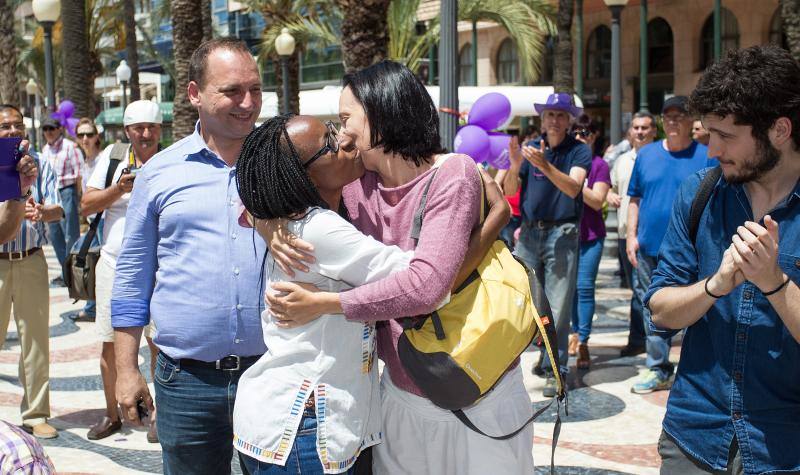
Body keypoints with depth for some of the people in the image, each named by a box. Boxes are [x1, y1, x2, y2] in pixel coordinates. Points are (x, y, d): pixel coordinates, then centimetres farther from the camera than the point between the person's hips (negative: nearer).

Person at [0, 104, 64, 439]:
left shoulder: (40, 164, 7)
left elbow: (57, 209, -3)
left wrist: (42, 212, -25)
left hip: (31, 261, 1)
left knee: (36, 339, 4)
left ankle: (35, 414, 14)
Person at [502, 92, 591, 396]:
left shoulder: (579, 151, 0)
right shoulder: (530, 148, 11)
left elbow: (573, 188, -16)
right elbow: (509, 191, 5)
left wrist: (545, 166, -30)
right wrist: (514, 166, -15)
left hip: (562, 233, -3)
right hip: (529, 232, 4)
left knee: (558, 306, -3)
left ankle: (554, 370, 4)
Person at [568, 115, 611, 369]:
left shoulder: (599, 165, -2)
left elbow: (597, 201, -11)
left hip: (590, 236, -3)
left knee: (584, 287, -5)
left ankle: (583, 343, -2)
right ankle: (576, 331, 22)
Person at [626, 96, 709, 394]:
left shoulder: (706, 157, -1)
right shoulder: (646, 154, 10)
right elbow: (635, 199, 13)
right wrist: (631, 235, 4)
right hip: (649, 248, 4)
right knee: (653, 311, 11)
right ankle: (658, 371, 24)